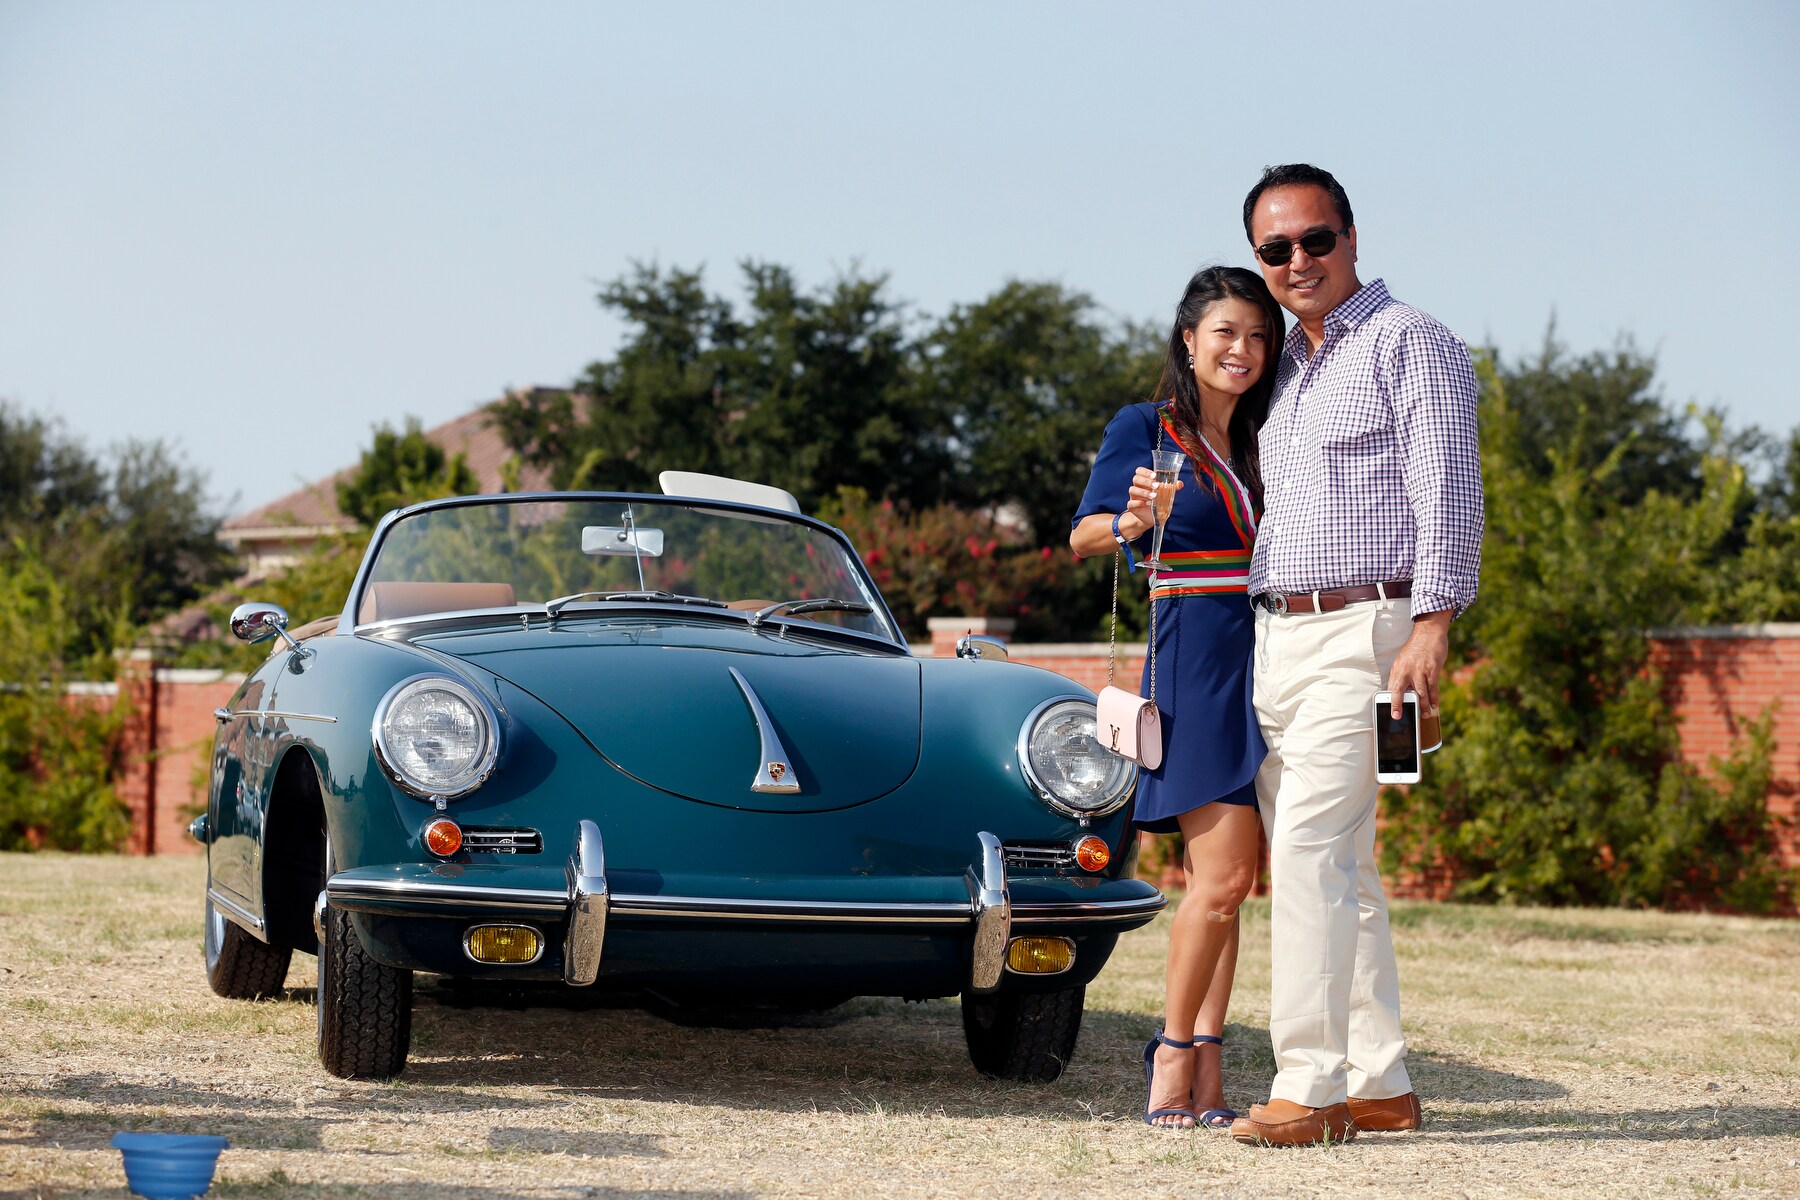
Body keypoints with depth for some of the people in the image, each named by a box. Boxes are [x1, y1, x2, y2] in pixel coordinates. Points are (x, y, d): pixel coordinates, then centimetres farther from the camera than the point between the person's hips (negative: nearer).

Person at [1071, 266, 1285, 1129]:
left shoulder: (1263, 442, 16)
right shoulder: (1145, 429, 0)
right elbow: (1083, 537, -9)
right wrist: (1133, 521, -28)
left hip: (1263, 666, 6)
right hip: (1195, 664, -6)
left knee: (1221, 883, 4)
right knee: (1221, 876, -13)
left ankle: (1203, 1071, 4)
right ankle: (1177, 1054, -1)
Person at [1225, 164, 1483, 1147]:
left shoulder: (1407, 342, -3)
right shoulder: (1289, 364, 21)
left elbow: (1447, 491, -11)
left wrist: (1431, 626, -20)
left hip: (1360, 632, -9)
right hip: (1276, 636, 9)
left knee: (1309, 846, -17)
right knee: (1338, 865, 9)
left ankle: (1311, 1086, -19)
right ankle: (1379, 1083, 13)